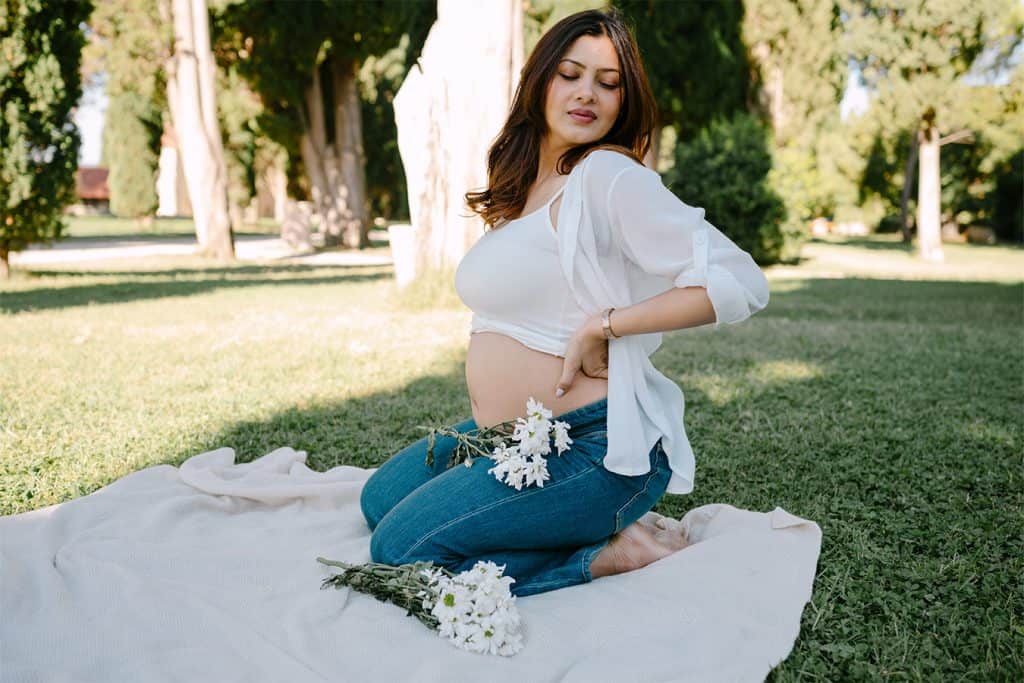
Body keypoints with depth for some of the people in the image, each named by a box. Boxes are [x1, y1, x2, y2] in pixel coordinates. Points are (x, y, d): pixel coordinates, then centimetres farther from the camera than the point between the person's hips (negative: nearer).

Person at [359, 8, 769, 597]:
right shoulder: (521, 187, 11)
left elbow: (741, 283, -25)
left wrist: (602, 327, -21)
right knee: (380, 499, 22)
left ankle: (607, 554, -5)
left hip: (596, 447, -10)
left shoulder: (611, 176, -17)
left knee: (401, 549, -13)